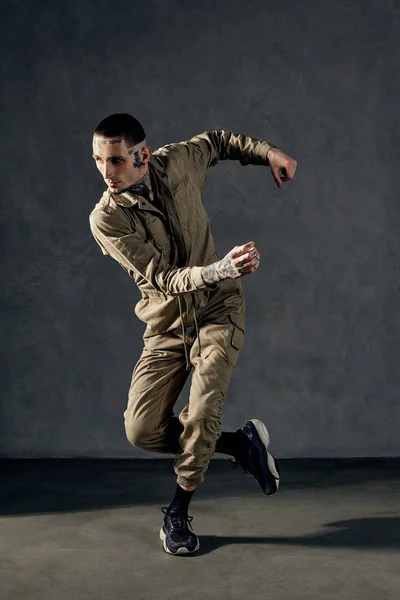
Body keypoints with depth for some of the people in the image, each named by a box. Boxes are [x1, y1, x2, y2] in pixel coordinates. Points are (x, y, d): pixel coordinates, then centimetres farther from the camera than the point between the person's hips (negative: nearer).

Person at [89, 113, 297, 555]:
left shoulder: (177, 162, -8)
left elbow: (217, 141, 18)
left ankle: (177, 515, 3)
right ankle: (241, 444, 10)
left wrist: (267, 152, 7)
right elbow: (163, 278, -24)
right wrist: (221, 269, -40)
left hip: (217, 310, 0)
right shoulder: (106, 219, -16)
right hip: (166, 326, 1)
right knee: (142, 430, -11)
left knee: (201, 415, -18)